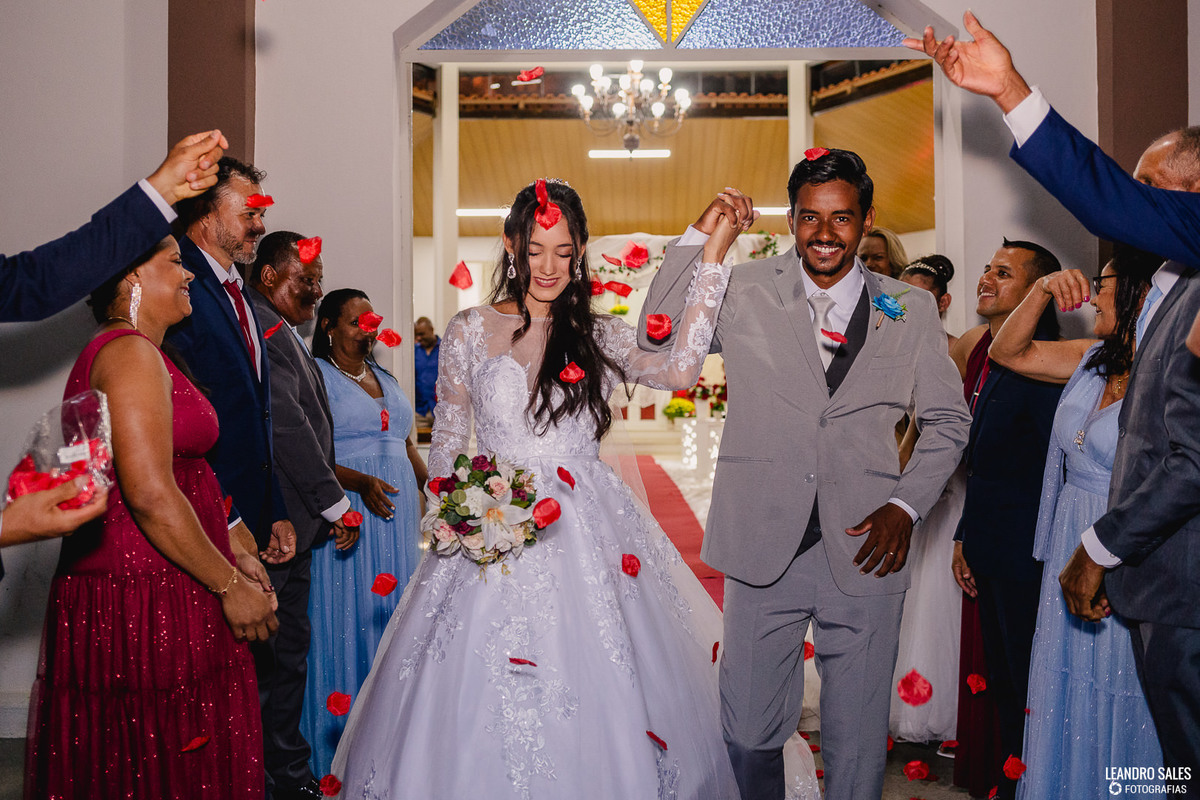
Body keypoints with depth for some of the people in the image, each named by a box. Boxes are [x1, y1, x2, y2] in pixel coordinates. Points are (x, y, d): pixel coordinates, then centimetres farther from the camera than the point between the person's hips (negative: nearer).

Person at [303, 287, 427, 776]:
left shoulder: (385, 379, 17)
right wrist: (359, 482, -24)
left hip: (398, 515, 7)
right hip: (347, 514, -6)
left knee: (392, 615, 9)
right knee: (348, 620, -2)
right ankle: (344, 745, 8)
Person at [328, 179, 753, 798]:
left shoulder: (600, 335, 6)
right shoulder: (469, 332, 4)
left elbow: (678, 369, -12)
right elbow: (447, 443, 9)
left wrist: (713, 259, -13)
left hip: (588, 532, 1)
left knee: (602, 690, 5)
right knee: (487, 695, 3)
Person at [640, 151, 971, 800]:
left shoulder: (911, 312, 5)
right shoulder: (746, 293, 2)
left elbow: (947, 420, 11)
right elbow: (656, 341, -4)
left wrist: (906, 506, -3)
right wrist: (699, 237, -9)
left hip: (865, 551, 1)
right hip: (764, 550, 0)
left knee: (858, 741, 13)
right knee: (749, 735, 8)